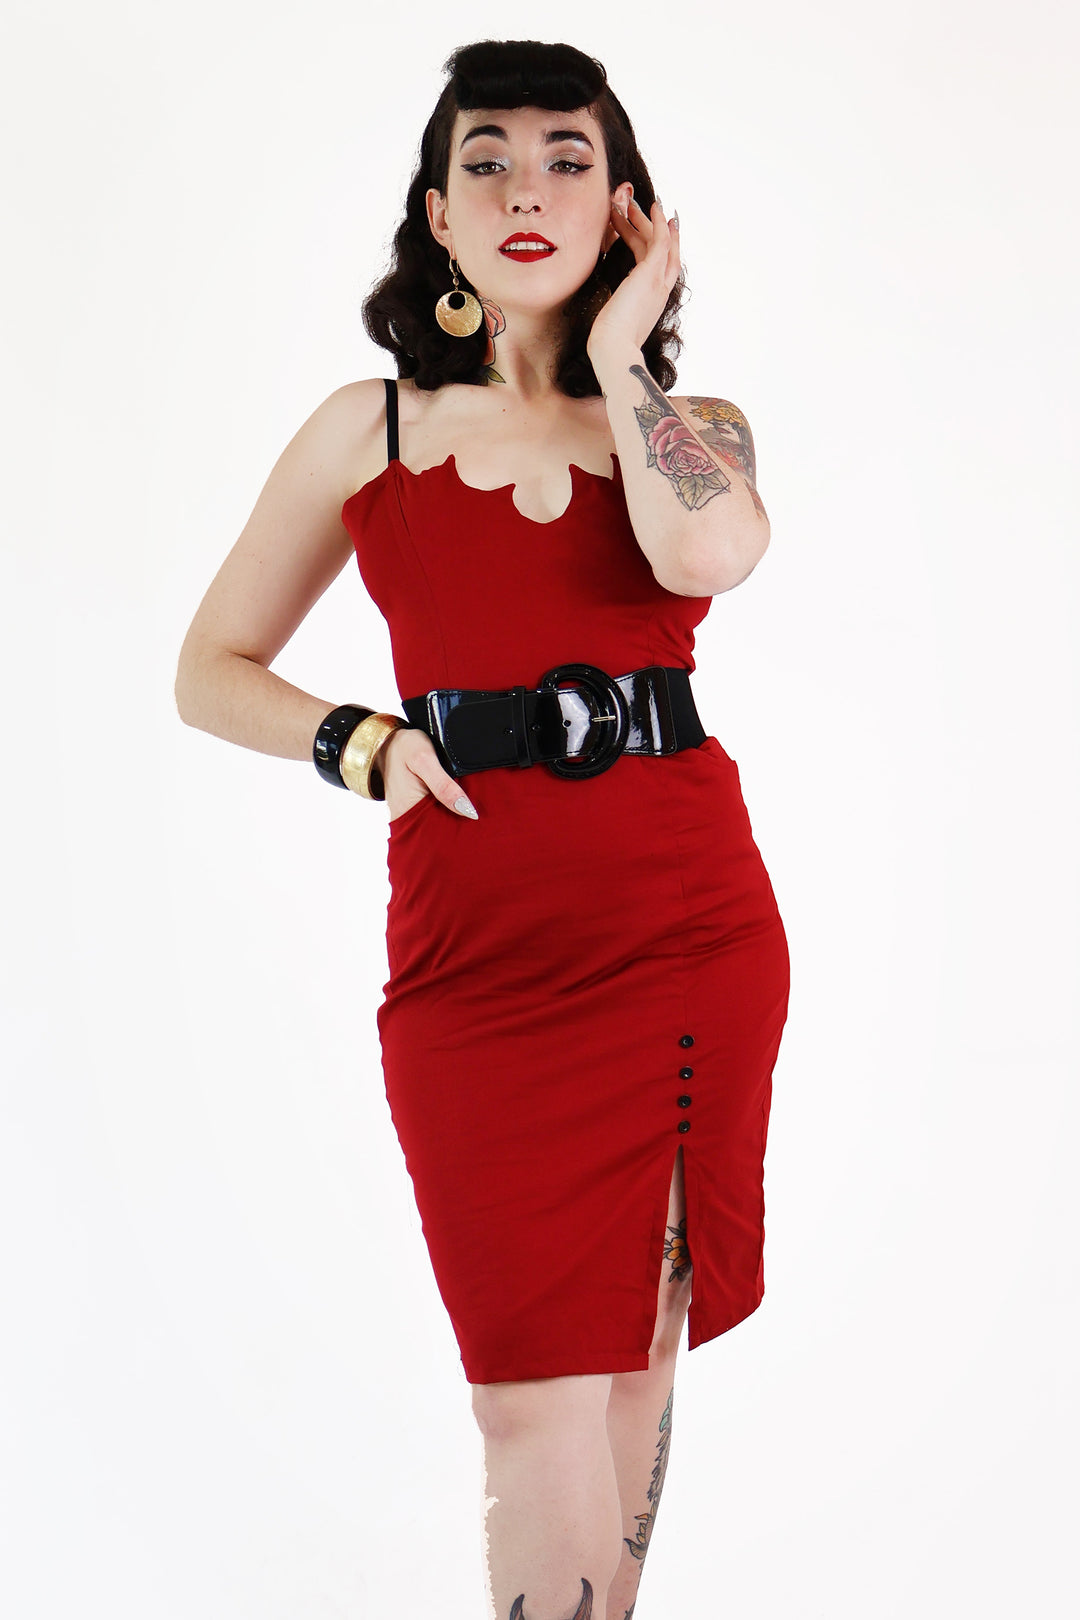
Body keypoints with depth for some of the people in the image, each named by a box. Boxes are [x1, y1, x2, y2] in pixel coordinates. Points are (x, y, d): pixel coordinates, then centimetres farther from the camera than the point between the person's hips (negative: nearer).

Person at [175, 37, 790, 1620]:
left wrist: (617, 348, -5)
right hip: (475, 942, -1)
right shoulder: (367, 431, 8)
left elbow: (706, 554, -18)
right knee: (541, 1399, -7)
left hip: (690, 929, 1)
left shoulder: (693, 429, 8)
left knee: (637, 1354, 10)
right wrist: (356, 741, -6)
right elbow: (210, 671, 13)